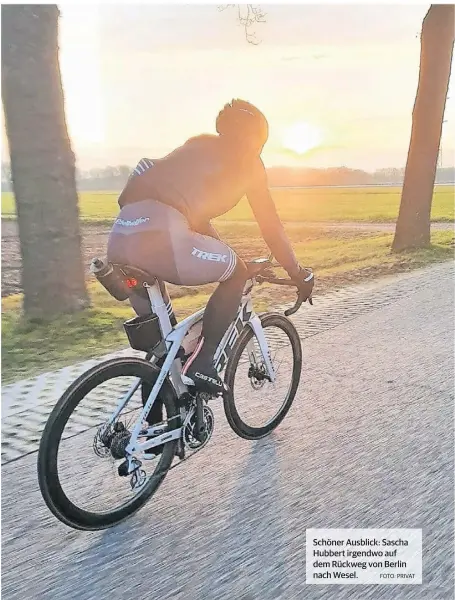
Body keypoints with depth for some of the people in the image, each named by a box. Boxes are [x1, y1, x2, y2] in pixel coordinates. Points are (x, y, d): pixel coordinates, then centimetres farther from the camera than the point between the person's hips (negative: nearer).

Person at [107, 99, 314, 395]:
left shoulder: (198, 146, 34)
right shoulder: (247, 161, 16)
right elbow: (271, 225, 18)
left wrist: (221, 252, 51)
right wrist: (299, 273, 30)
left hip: (121, 238, 8)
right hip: (159, 236, -7)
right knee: (236, 273, 17)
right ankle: (203, 363, 10)